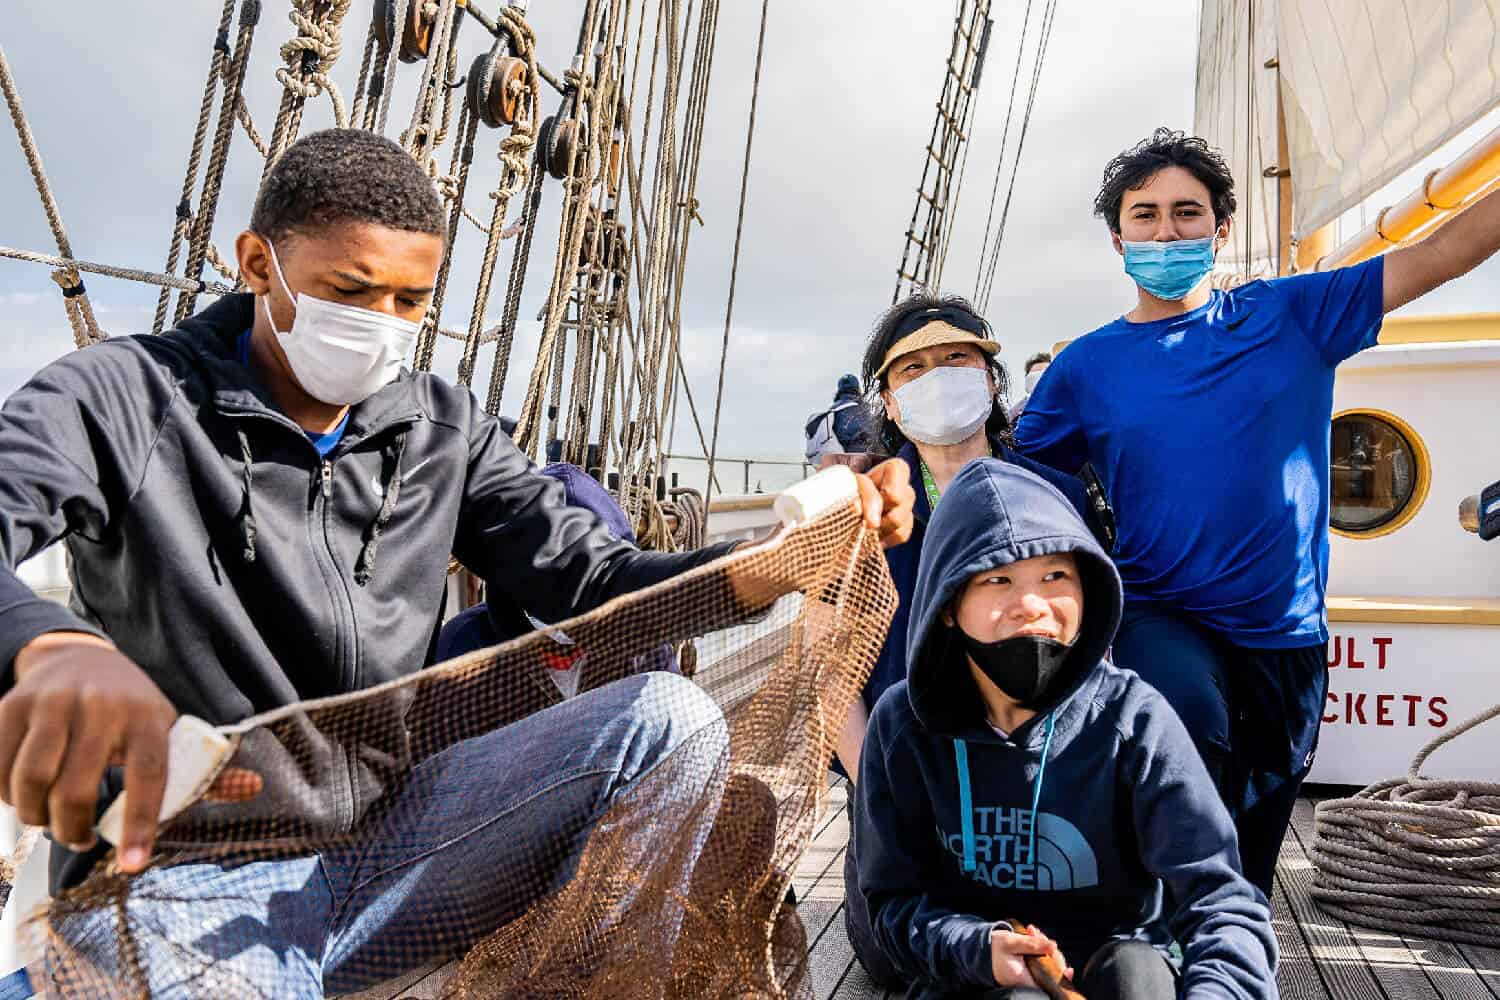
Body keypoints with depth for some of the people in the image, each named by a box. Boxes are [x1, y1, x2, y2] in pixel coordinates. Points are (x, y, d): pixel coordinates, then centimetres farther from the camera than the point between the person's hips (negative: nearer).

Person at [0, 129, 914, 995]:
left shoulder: (443, 428, 7)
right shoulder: (126, 398, -4)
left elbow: (589, 576, 1)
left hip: (394, 834, 4)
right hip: (182, 868, -4)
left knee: (669, 718, -17)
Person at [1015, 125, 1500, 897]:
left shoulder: (1292, 314, 3)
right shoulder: (1086, 367, -1)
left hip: (1286, 639, 3)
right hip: (1162, 625, -2)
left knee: (1249, 864, 14)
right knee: (1187, 709, -35)